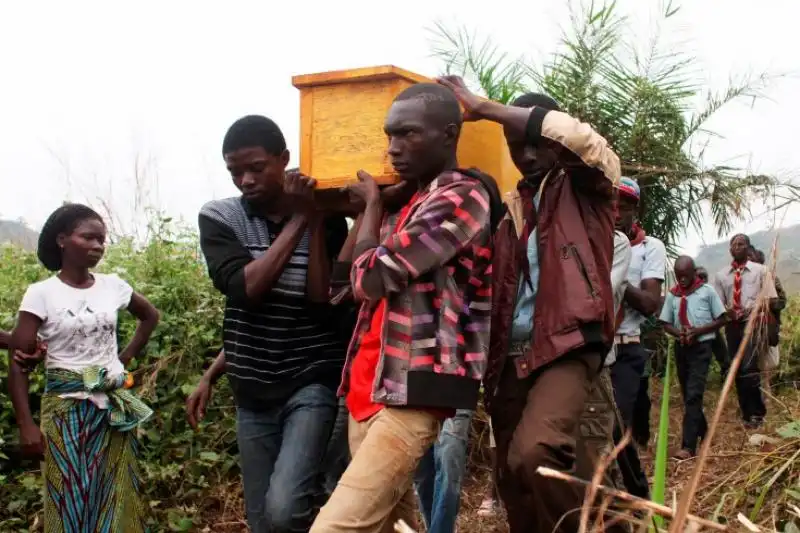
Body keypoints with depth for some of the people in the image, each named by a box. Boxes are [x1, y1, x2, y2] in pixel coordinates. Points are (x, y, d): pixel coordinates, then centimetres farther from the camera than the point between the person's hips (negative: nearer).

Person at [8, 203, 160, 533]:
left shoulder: (113, 286, 1)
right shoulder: (41, 294, -9)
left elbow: (150, 316, 22)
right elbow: (19, 365, -8)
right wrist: (26, 425, -14)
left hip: (115, 407, 3)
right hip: (66, 410, -3)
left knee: (116, 498, 9)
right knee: (72, 501, 2)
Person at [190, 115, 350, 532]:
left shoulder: (327, 219, -4)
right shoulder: (218, 218, -2)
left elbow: (322, 299, -15)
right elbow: (245, 289, -14)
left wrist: (315, 221, -16)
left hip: (312, 383, -3)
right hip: (252, 393, 3)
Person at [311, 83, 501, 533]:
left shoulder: (460, 198, -10)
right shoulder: (408, 201, 19)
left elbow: (369, 279, -13)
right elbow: (343, 278, 19)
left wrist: (373, 203, 3)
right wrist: (373, 206, 15)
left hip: (412, 392, -10)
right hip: (373, 387, 10)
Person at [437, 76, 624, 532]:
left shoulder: (588, 187, 3)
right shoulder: (510, 209, 19)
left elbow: (577, 136, -20)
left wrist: (483, 108, -18)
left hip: (567, 346, -7)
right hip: (512, 354, 7)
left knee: (533, 452, -30)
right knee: (513, 479, 10)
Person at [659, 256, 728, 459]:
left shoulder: (707, 291, -5)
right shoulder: (672, 295, 3)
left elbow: (721, 319, -3)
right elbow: (666, 323, 9)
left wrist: (697, 331, -16)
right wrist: (679, 333, -13)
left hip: (701, 347, -5)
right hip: (681, 347, 5)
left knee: (694, 395, -14)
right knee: (688, 394, 14)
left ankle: (688, 446, -18)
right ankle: (702, 432, 34)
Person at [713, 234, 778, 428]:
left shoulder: (760, 270, 4)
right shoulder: (721, 275, 10)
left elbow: (769, 299, 0)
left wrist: (753, 310, -16)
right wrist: (728, 311, -14)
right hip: (732, 325, 4)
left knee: (748, 368, -17)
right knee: (737, 370, 7)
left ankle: (757, 412, -4)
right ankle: (747, 413, 18)